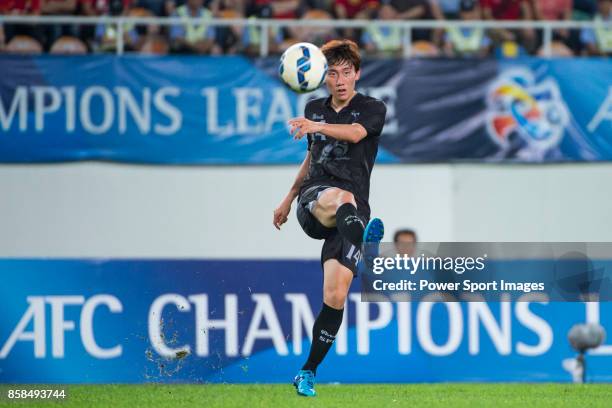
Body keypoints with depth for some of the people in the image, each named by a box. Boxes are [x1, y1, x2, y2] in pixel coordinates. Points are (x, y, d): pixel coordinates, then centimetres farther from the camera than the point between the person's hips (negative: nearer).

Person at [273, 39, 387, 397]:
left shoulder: (373, 109, 4)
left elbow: (355, 133, -20)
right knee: (341, 197, -39)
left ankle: (308, 373, 3)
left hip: (352, 209, -2)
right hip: (314, 197, 2)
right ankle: (364, 245, -74)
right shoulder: (314, 109, 19)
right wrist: (288, 199, 38)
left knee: (335, 297, -12)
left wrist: (316, 126, -37)